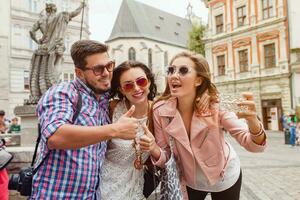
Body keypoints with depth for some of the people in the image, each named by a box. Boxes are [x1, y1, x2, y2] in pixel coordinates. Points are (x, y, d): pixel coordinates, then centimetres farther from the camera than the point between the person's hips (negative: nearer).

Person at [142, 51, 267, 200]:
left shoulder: (215, 106, -26)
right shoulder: (160, 110, -22)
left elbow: (252, 144, -26)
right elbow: (165, 157, -13)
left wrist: (252, 121, -46)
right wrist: (153, 149, -35)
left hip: (224, 179, -1)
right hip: (189, 181, 1)